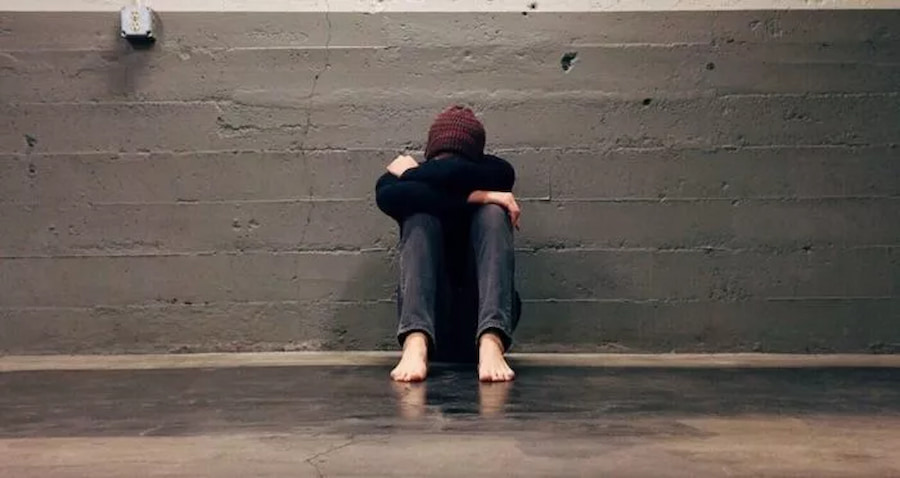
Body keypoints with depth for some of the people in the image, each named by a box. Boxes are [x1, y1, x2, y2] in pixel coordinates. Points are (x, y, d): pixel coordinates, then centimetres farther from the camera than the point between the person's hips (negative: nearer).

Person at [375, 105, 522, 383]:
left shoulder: (497, 173, -1)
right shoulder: (397, 178, 0)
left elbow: (456, 174, -24)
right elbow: (388, 196, -26)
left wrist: (410, 173, -6)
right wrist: (474, 197, -26)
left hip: (484, 316, 0)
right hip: (431, 322, 0)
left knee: (492, 213, -21)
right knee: (421, 218, -21)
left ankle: (491, 344, -42)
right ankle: (416, 343, -43)